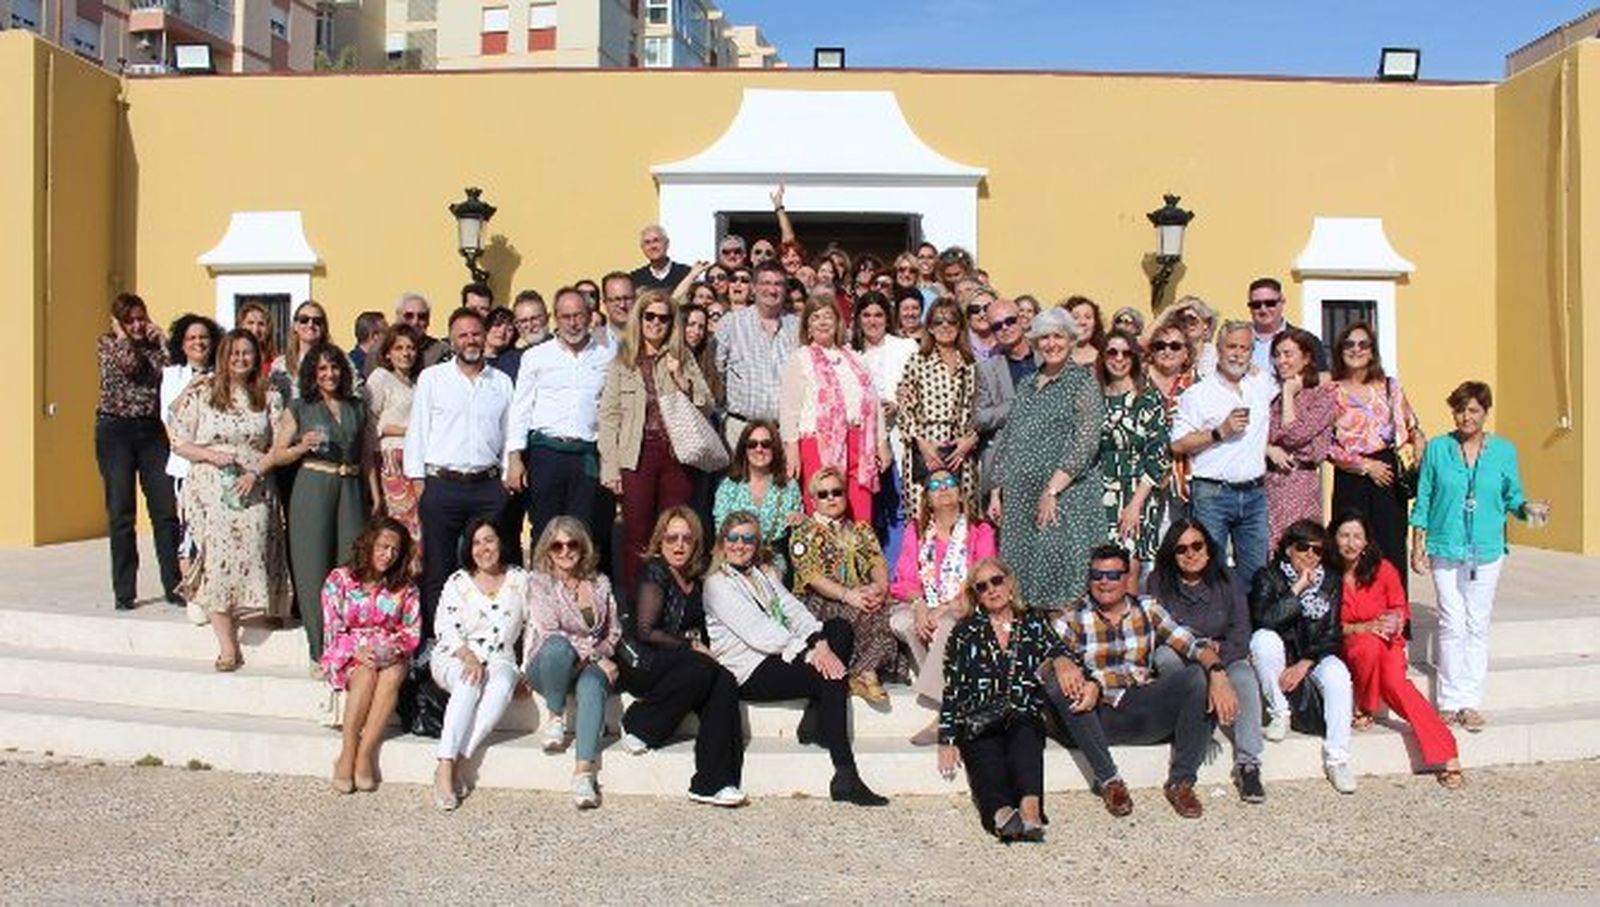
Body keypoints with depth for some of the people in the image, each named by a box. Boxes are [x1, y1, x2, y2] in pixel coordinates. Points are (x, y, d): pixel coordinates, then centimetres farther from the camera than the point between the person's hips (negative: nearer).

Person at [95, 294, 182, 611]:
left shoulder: (154, 346, 11)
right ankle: (124, 592, 9)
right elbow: (129, 363, -15)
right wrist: (122, 334, -1)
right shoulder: (107, 343, 5)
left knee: (166, 509, -2)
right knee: (121, 513, 1)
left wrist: (160, 338, -3)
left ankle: (174, 587, 6)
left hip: (152, 431, 2)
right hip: (116, 431, -2)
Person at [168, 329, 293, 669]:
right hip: (212, 491, -1)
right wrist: (212, 455, -11)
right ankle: (227, 647, -6)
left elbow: (278, 446, 5)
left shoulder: (268, 398, 9)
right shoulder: (201, 394, 6)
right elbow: (180, 443, 5)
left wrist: (255, 473, -10)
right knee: (217, 560, -8)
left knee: (249, 559, -9)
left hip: (254, 492, 2)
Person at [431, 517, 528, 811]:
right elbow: (445, 629, -2)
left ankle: (457, 763, -35)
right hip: (454, 657, -1)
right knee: (469, 683, -36)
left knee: (502, 686, -35)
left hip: (500, 659, 1)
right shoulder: (457, 582, 7)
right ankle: (445, 768, -39)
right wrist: (469, 657, -19)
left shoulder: (520, 579, 10)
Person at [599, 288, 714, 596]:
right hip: (637, 455, -1)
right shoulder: (621, 363, 7)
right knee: (637, 535, 0)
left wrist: (681, 380, -9)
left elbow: (707, 406, 8)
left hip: (678, 454, 1)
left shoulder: (683, 359, 11)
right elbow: (608, 417, 3)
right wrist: (610, 468, -5)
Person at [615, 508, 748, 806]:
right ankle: (639, 726, -13)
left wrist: (699, 646, 0)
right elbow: (645, 631, -13)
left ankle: (714, 783, -25)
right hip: (640, 664, -7)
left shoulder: (694, 580, 15)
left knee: (725, 684, -21)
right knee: (703, 670, -31)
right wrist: (690, 647, -8)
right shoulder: (655, 572, -7)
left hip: (674, 664, 7)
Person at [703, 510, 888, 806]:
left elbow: (793, 609, 7)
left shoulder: (765, 574, 20)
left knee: (842, 629, -4)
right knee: (831, 679, -23)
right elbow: (757, 632, -18)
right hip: (750, 673, -8)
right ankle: (845, 779, -25)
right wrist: (808, 652, -23)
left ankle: (813, 723, -11)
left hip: (781, 654, 8)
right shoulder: (717, 584, -7)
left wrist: (819, 643, -13)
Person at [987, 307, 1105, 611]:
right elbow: (1006, 441, 19)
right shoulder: (1027, 385, 17)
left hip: (1065, 497, -6)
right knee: (1021, 571, 5)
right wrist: (997, 492, 11)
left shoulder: (1083, 382, -1)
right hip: (1020, 499, 6)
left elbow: (1085, 443, -12)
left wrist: (1052, 489, -17)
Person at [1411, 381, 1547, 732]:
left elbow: (1512, 496, 8)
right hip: (1445, 548, -1)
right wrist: (1418, 544, 1)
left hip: (1487, 550, 1)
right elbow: (1423, 501, 4)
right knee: (1452, 625, 0)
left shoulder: (1504, 451, 4)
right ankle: (1450, 701, 8)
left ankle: (1471, 702, 11)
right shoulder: (1437, 449, 1)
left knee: (1477, 626, 4)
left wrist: (1528, 508, -14)